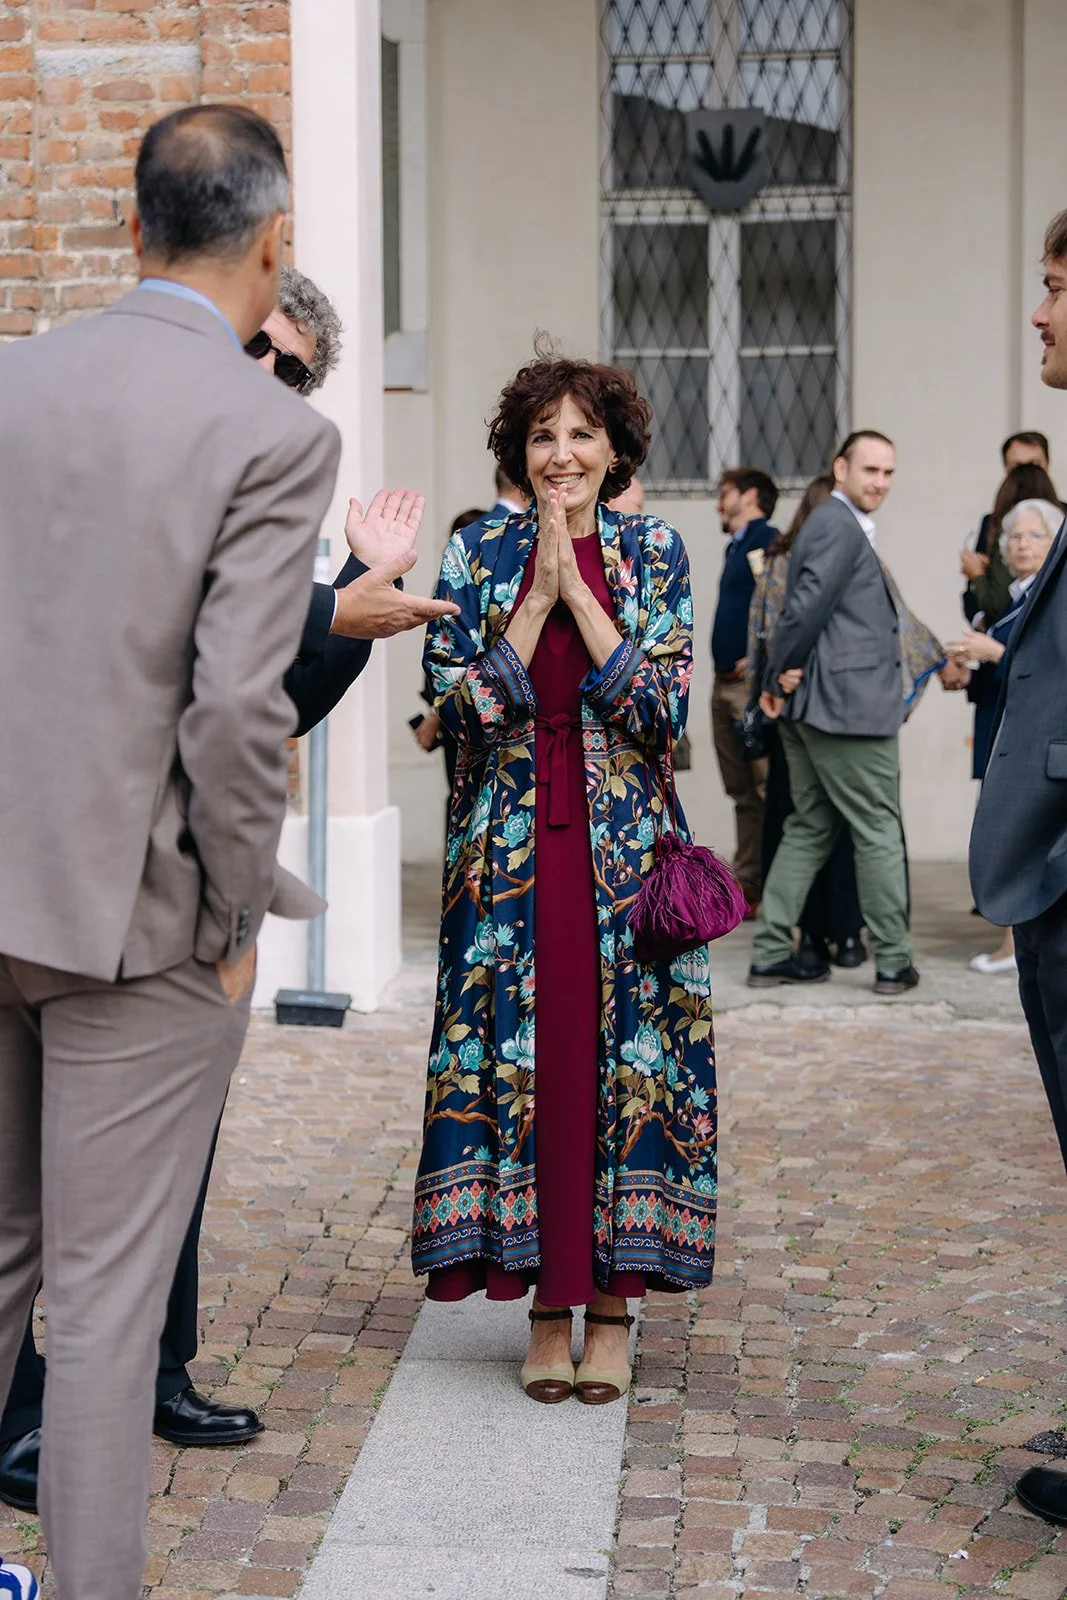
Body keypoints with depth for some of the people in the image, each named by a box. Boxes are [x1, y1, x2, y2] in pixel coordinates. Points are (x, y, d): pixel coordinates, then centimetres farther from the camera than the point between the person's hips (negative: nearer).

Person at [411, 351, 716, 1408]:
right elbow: (460, 706, -5)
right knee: (519, 1057, 1)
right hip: (509, 852, 0)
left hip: (622, 849, 0)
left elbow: (663, 703, -7)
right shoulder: (479, 554, 5)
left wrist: (580, 592, -11)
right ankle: (546, 1301, 13)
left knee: (619, 1054, 0)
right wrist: (537, 596, -11)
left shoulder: (652, 552, 4)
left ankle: (610, 1301, 12)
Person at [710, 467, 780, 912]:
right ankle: (746, 884, 15)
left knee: (768, 787, -9)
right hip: (725, 683, 10)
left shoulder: (768, 542, -8)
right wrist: (724, 666, 14)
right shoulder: (736, 547, 21)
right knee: (742, 791, 11)